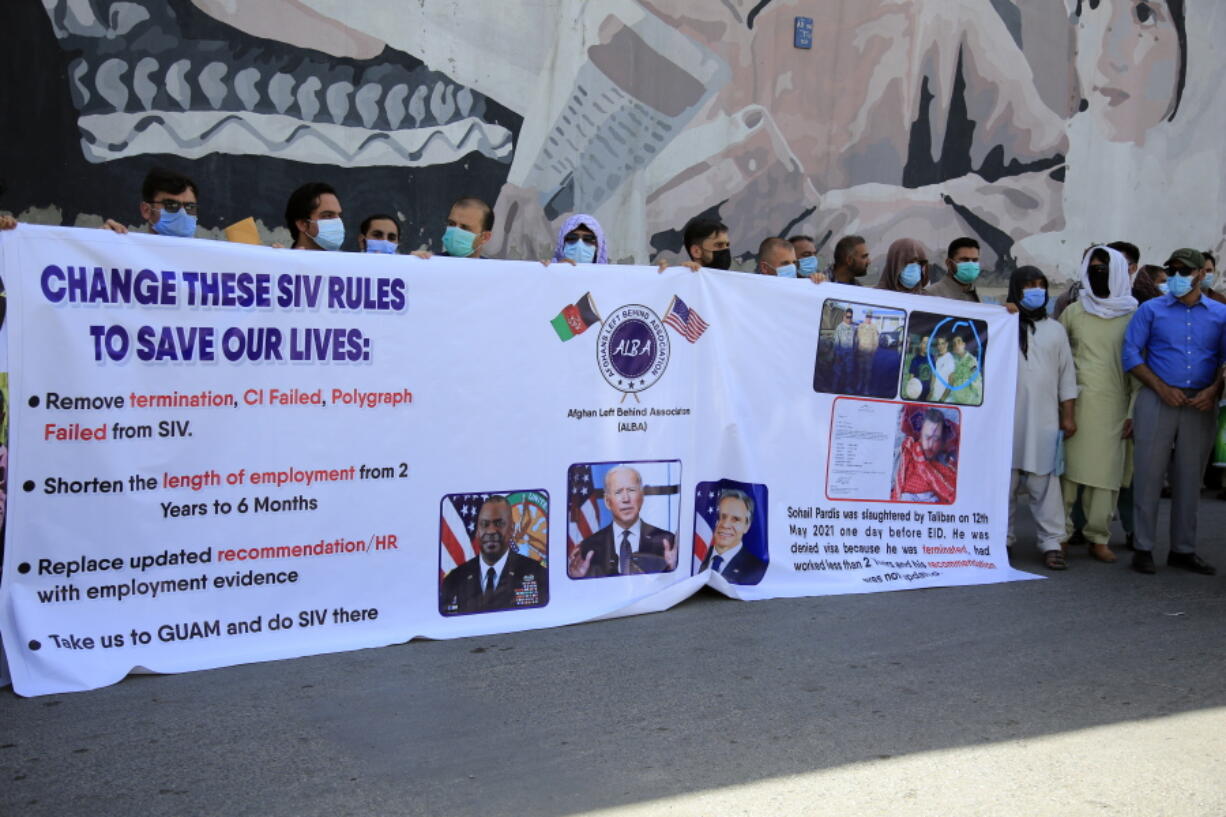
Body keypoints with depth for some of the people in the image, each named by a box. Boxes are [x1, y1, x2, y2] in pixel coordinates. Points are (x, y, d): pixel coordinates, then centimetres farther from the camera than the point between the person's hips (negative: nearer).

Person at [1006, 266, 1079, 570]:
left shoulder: (1055, 329, 14)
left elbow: (1067, 376, 13)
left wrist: (1069, 415, 10)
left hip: (1045, 420, 1)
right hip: (1007, 419, -1)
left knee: (1044, 482, -4)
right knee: (1004, 481, 3)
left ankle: (1052, 544, 0)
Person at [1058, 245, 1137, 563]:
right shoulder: (1073, 312, 10)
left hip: (1114, 405, -1)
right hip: (1076, 403, 1)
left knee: (1106, 470, 1)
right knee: (1068, 466, -1)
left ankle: (1098, 537, 10)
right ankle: (1062, 534, 6)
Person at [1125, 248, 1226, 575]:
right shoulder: (1151, 310, 5)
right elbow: (1131, 353, -1)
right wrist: (1162, 388, -10)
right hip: (1157, 401, -2)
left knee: (1190, 478, 8)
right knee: (1149, 474, -2)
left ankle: (1183, 549, 17)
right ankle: (1143, 548, 6)